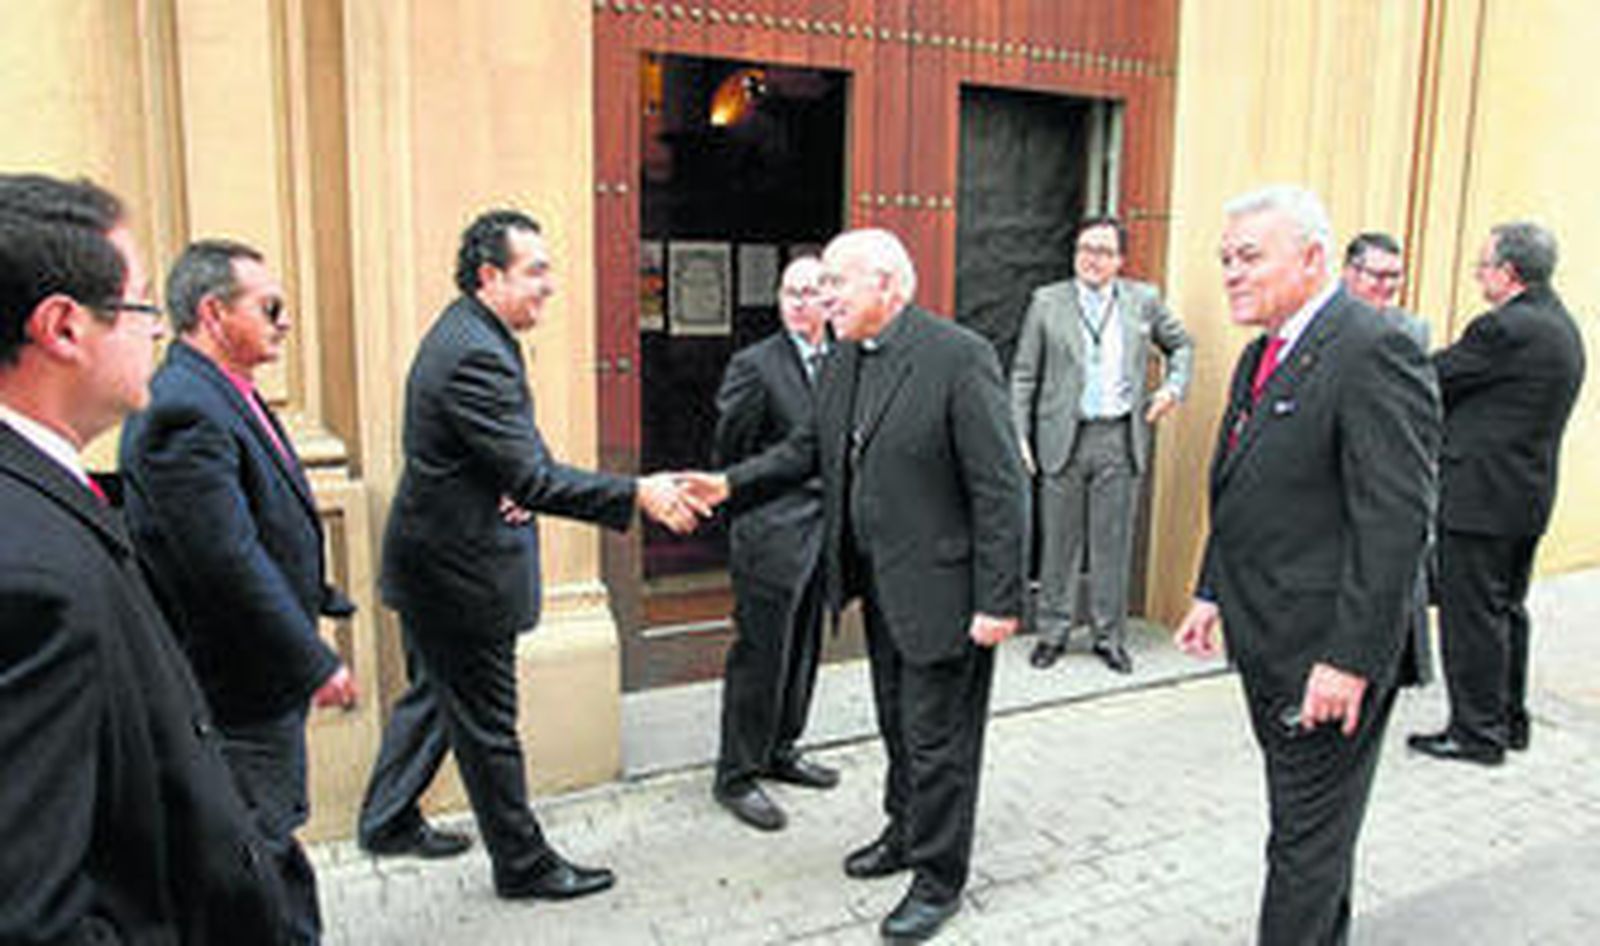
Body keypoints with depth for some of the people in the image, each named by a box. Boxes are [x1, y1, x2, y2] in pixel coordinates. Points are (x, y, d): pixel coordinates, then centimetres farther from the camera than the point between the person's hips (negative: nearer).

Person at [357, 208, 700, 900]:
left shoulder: (467, 333, 9)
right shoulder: (474, 354, -25)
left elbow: (515, 454, 17)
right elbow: (531, 478, -28)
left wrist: (519, 484, -5)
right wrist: (636, 495, -26)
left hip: (435, 561, 11)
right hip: (459, 570, -11)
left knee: (435, 694, 24)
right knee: (486, 721, 3)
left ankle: (387, 820, 41)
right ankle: (523, 864, 19)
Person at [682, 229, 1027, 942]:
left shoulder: (959, 357, -19)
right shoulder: (844, 360, 5)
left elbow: (1000, 488, -20)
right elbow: (808, 449, 13)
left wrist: (999, 601, -20)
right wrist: (731, 484, -1)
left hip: (939, 588, -7)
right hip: (878, 586, 8)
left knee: (937, 739, 7)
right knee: (898, 724, 24)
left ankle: (939, 878, 26)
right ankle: (906, 833, 45)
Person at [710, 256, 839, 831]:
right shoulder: (756, 364, -12)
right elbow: (729, 451, -9)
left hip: (823, 527, 7)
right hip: (773, 530, -7)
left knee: (803, 650, 18)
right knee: (760, 654, 1)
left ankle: (779, 750, 35)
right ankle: (736, 777, 16)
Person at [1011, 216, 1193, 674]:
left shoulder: (1143, 299, 7)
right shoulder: (1047, 302, 3)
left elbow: (1181, 345, 22)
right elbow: (1024, 375, 3)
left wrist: (1173, 387, 4)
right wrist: (1019, 435, -3)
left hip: (1121, 439, 1)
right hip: (1064, 438, -1)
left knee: (1113, 544, 7)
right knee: (1059, 542, 7)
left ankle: (1110, 636, 20)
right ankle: (1053, 632, 21)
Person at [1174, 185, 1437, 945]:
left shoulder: (1373, 352, -18)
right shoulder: (1262, 355, 12)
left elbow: (1396, 521, -23)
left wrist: (1351, 658, -24)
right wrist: (1213, 592, 16)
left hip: (1327, 654, -9)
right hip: (1267, 645, 9)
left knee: (1309, 837, 4)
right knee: (1306, 818, 24)